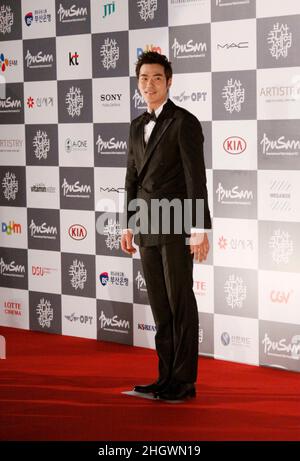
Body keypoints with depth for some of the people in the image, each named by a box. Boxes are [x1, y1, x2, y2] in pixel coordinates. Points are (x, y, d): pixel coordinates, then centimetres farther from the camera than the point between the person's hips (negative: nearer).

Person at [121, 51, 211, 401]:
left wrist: (200, 229, -16)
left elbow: (196, 178, -12)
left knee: (180, 303, -1)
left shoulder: (184, 122, -7)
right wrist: (128, 225, 15)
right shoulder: (137, 126, 15)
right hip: (147, 229, 7)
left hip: (176, 228, -7)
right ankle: (166, 378, 16)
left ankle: (184, 381, 6)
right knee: (159, 306, 9)